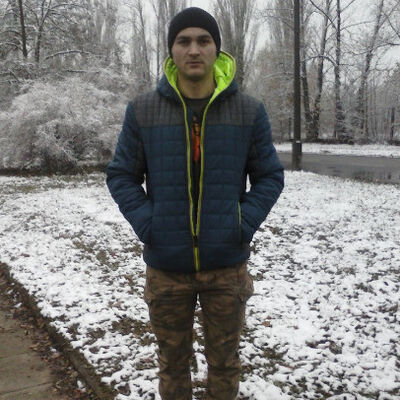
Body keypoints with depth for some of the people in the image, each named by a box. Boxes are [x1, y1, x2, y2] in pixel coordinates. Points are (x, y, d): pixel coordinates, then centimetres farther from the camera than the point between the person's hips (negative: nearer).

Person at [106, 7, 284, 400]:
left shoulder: (249, 111, -4)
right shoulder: (142, 110, -4)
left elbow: (270, 176, 3)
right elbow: (121, 175, 3)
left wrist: (244, 224, -10)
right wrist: (145, 224, -10)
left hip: (227, 265, 0)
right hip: (165, 266, 0)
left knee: (224, 363, 17)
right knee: (172, 362, 17)